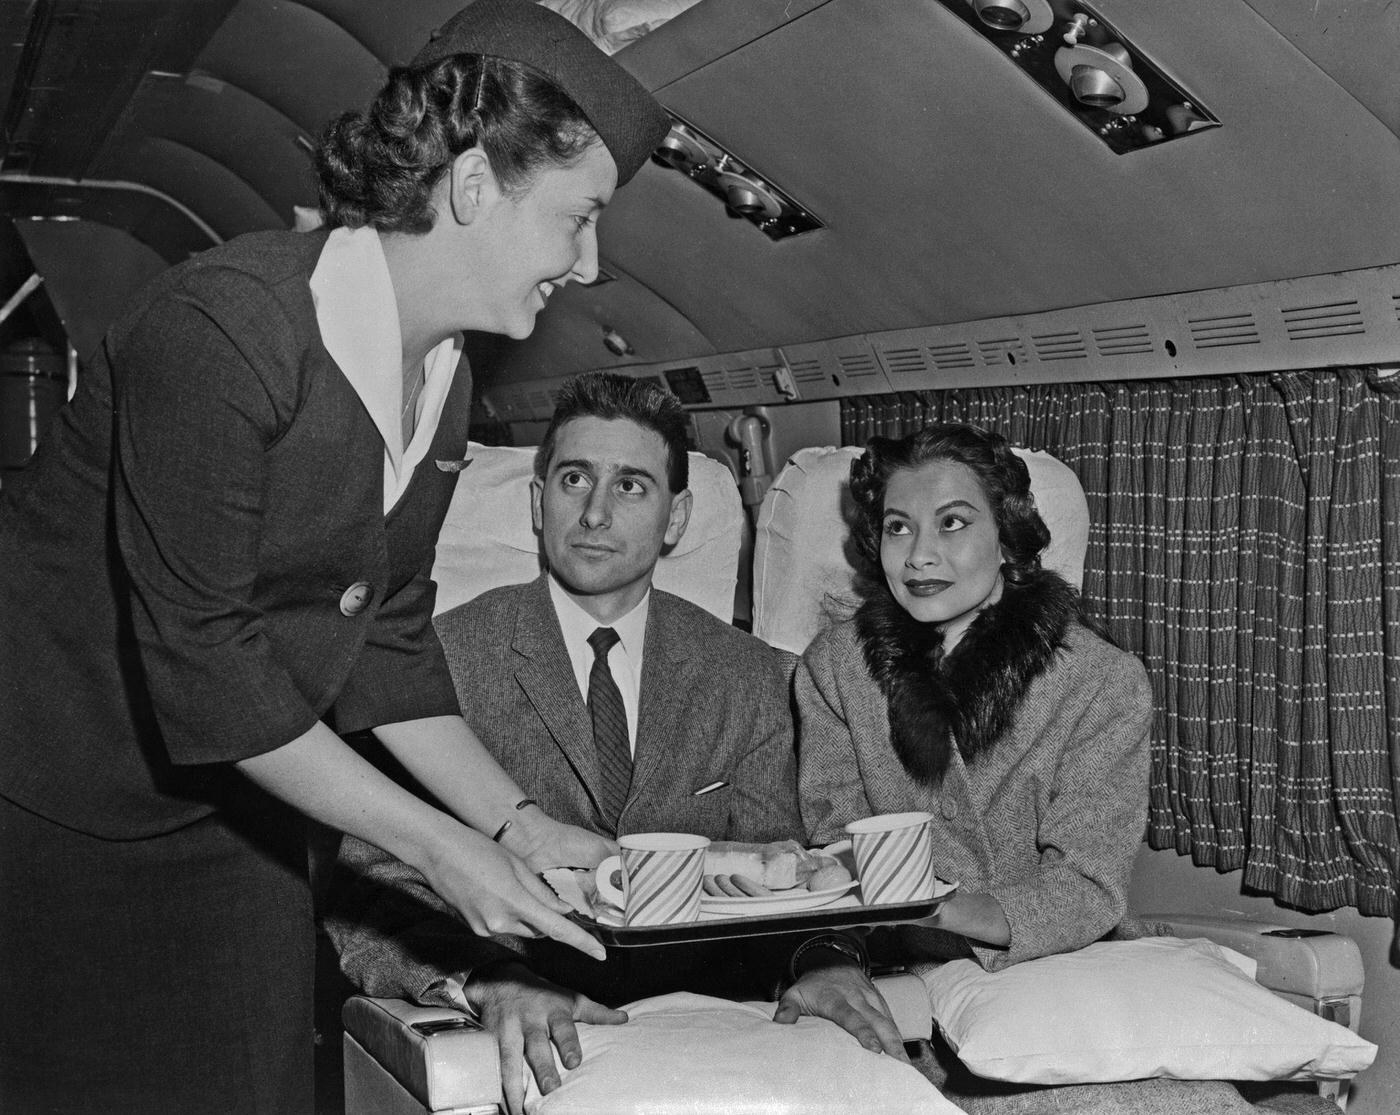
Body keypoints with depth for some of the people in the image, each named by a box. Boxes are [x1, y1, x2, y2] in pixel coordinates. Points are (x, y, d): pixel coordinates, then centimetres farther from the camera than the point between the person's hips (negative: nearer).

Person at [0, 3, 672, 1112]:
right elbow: (198, 656, -24)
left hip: (227, 816, 7)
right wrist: (436, 845, -20)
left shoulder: (445, 380, 2)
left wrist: (516, 821, -1)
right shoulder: (223, 323, -25)